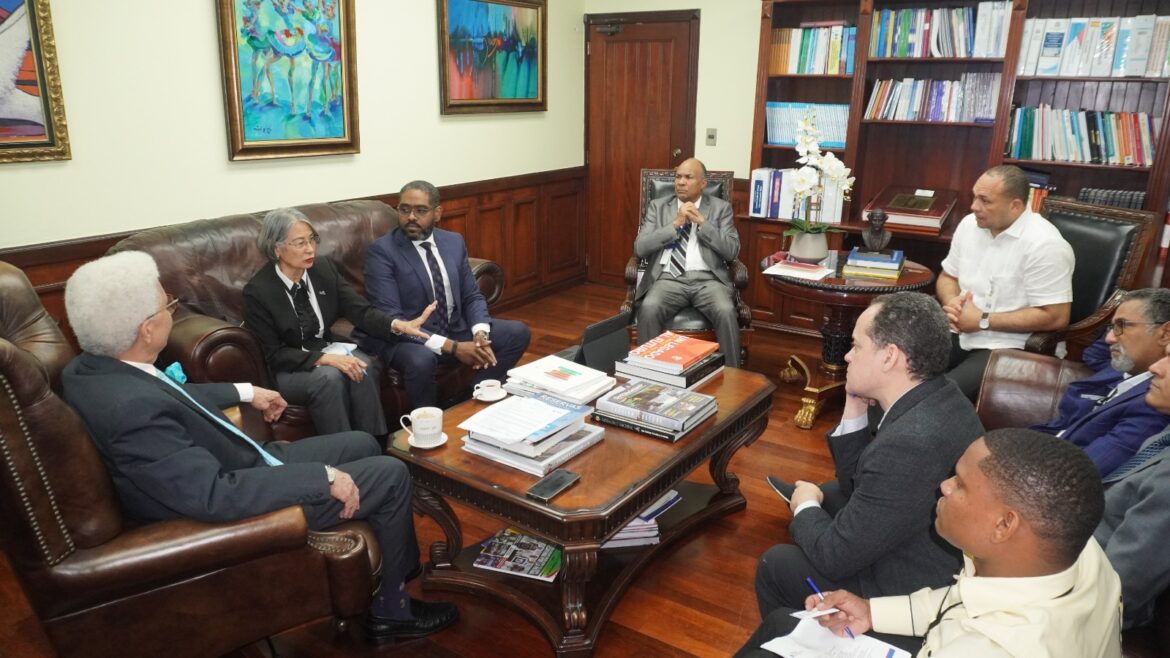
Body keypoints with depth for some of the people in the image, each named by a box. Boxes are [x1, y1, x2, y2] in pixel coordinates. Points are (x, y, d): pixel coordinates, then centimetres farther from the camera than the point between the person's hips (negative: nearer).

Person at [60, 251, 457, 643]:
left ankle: (404, 564, 36)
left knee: (363, 444, 19)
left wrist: (245, 392, 21)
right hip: (242, 505, -9)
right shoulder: (133, 409, -35)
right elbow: (216, 496, -35)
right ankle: (391, 609, 18)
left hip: (239, 465, 10)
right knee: (392, 475, -2)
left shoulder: (93, 368, -6)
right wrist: (324, 477, -28)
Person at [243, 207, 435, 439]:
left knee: (364, 367, -27)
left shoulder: (324, 268, -3)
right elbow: (274, 354, -15)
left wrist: (398, 325, -28)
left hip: (327, 350, 4)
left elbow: (360, 310, -9)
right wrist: (325, 358, -28)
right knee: (329, 376, -34)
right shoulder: (257, 291, -16)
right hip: (287, 369, -4)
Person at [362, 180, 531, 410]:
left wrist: (480, 335, -16)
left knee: (517, 333, -7)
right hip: (407, 337, -6)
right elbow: (390, 318, -22)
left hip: (456, 330, 6)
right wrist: (451, 347, -29)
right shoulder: (381, 250, -14)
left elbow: (472, 296, 7)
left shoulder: (454, 241, 4)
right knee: (421, 359, -38)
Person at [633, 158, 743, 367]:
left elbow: (732, 251, 1)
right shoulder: (657, 206, 13)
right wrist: (675, 224, -7)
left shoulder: (721, 208, 12)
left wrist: (702, 222, -8)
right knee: (649, 309, -32)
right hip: (669, 279, 0)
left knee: (726, 311, -30)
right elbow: (640, 248, 1)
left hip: (708, 279, 0)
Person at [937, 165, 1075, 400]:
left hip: (1007, 347, -6)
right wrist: (952, 302, -6)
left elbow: (1056, 317, -18)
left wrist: (984, 321, -16)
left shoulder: (1044, 244, -16)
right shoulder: (969, 224, 5)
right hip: (959, 333, 7)